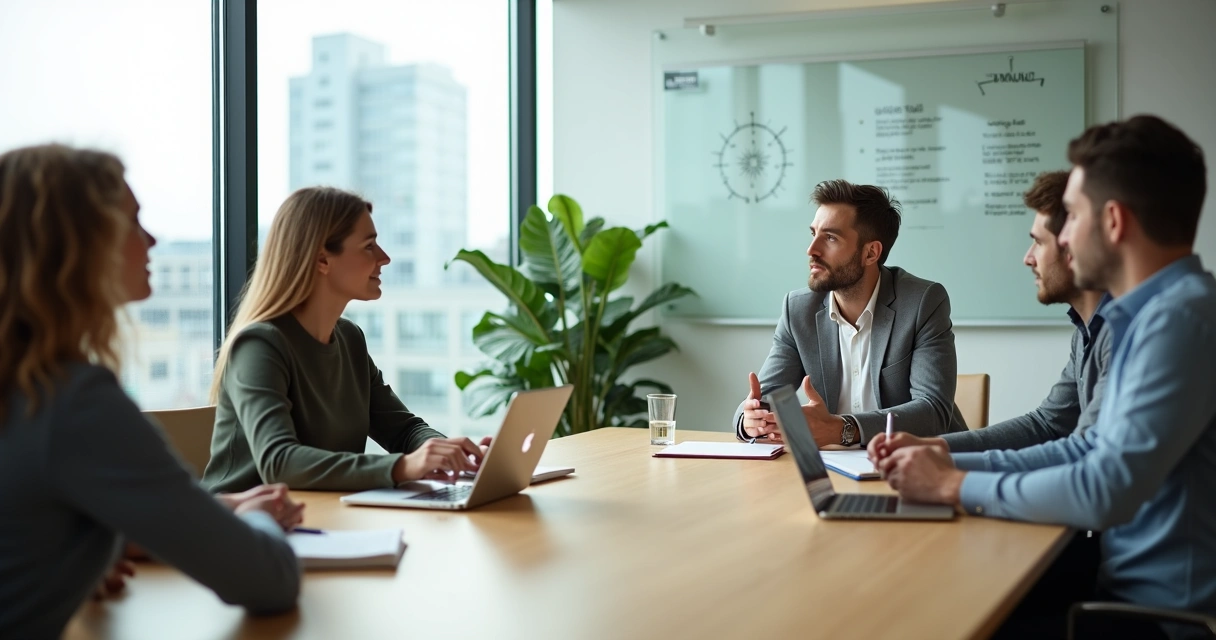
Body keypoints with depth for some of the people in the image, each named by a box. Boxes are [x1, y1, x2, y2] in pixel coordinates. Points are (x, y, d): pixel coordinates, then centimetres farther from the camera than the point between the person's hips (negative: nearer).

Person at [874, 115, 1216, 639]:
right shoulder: (1158, 311, 11)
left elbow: (1107, 491, -28)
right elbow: (1093, 449, 16)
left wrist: (955, 487, -14)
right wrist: (952, 462, 6)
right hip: (1134, 582, 8)